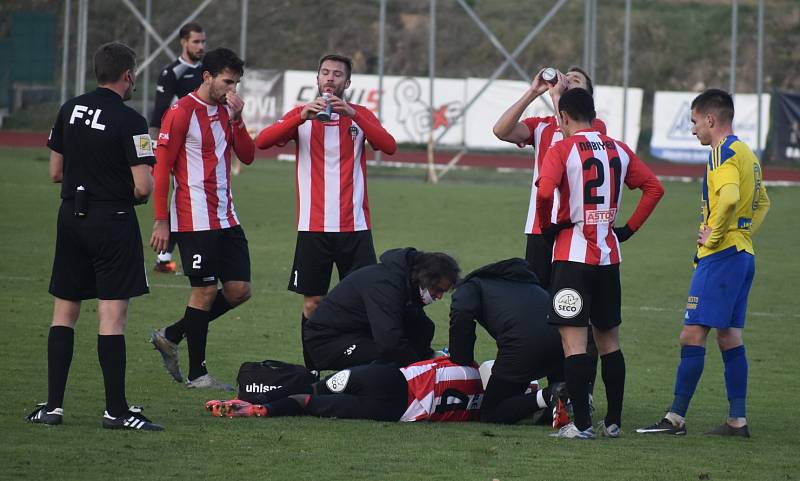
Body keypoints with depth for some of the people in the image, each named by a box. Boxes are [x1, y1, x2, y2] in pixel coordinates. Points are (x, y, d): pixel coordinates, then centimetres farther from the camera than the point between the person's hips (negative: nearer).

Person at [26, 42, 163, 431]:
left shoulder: (69, 110, 5)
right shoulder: (129, 121, -13)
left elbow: (55, 172, 11)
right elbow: (144, 186, -17)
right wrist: (142, 188, 5)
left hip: (71, 217, 6)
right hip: (113, 220, -6)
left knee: (64, 312, 11)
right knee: (112, 316, -5)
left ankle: (53, 405, 9)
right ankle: (116, 410, -5)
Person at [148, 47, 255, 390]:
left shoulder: (226, 111, 13)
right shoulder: (181, 113, -10)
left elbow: (247, 156, 8)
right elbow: (161, 166, -10)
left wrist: (236, 119, -6)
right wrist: (161, 220, -13)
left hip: (226, 217, 8)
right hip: (194, 218, -8)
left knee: (239, 290, 5)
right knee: (205, 291, -4)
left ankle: (170, 336, 19)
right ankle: (197, 373, 7)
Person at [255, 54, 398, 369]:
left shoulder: (360, 115, 7)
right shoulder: (301, 114, 6)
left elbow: (389, 146, -12)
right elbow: (263, 141, -10)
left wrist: (352, 114, -22)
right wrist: (302, 117, -23)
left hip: (354, 226, 0)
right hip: (313, 226, 0)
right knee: (312, 302, 3)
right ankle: (310, 371, 11)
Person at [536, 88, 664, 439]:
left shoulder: (562, 150, -7)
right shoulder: (618, 150, 10)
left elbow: (544, 191, -23)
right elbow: (654, 188, 11)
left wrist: (547, 227, -5)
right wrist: (629, 229, 13)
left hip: (573, 255, -5)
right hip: (609, 255, 5)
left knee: (574, 341, -5)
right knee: (609, 340, 15)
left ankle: (581, 424, -8)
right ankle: (613, 421, 17)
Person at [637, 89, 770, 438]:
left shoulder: (723, 153, -13)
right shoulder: (746, 153, 17)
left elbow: (729, 197, -30)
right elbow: (761, 202, 30)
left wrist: (713, 237, -20)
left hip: (721, 254, -10)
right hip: (743, 253, 10)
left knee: (692, 334, -9)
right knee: (729, 336, 11)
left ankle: (676, 418, -10)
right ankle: (737, 420, 9)